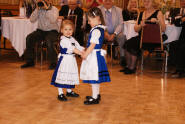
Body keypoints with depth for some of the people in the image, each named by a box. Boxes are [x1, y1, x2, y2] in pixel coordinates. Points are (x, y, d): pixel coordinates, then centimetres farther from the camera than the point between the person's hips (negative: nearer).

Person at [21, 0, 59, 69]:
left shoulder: (54, 9, -4)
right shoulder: (39, 10, 5)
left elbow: (53, 20, -24)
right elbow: (32, 20, -5)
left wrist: (47, 8, -23)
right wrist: (37, 9, -13)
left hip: (52, 31, -4)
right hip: (41, 31, 4)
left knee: (48, 40, -36)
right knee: (29, 38, -21)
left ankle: (53, 63, -20)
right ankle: (30, 61, -10)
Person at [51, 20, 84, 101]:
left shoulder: (72, 39, 12)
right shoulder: (63, 40, -16)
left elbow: (78, 47, 10)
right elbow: (72, 49, -23)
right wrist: (81, 53, -28)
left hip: (71, 59, 8)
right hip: (64, 60, -8)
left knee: (70, 75, 17)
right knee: (62, 76, -4)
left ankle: (69, 91, 32)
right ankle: (60, 94, 4)